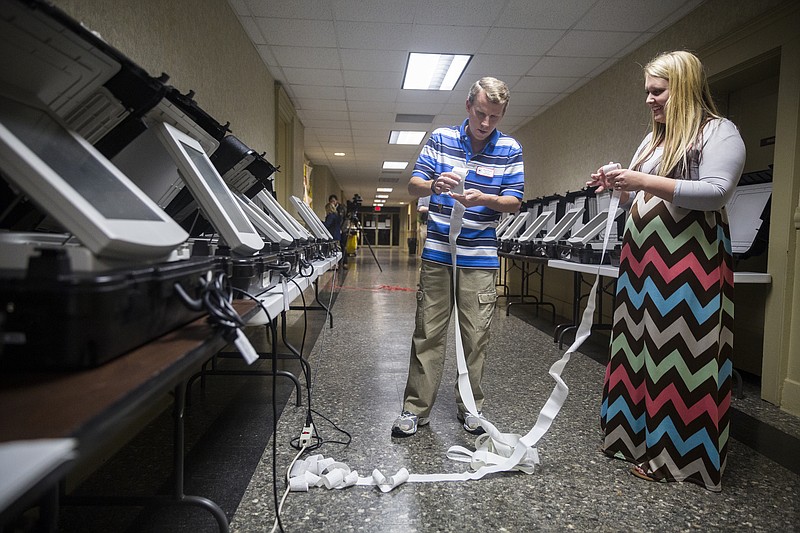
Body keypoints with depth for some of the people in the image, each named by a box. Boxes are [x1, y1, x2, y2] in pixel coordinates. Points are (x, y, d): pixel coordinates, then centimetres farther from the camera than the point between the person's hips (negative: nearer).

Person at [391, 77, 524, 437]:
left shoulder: (510, 150, 3)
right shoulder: (440, 138, 4)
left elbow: (514, 201, 1)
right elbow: (413, 185, 2)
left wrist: (483, 198, -20)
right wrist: (434, 184, -21)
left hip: (480, 258, 0)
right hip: (437, 253, 0)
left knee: (476, 336, 6)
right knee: (428, 333, 4)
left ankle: (470, 406, 24)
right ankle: (416, 408, 15)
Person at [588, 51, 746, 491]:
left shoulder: (719, 132, -2)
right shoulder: (652, 139, 20)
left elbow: (717, 191, -16)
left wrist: (647, 182, -20)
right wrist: (619, 187, 4)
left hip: (690, 258, -7)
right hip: (643, 255, 7)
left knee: (680, 349, -5)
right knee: (640, 342, 7)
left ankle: (675, 454, 7)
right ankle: (636, 434, 18)